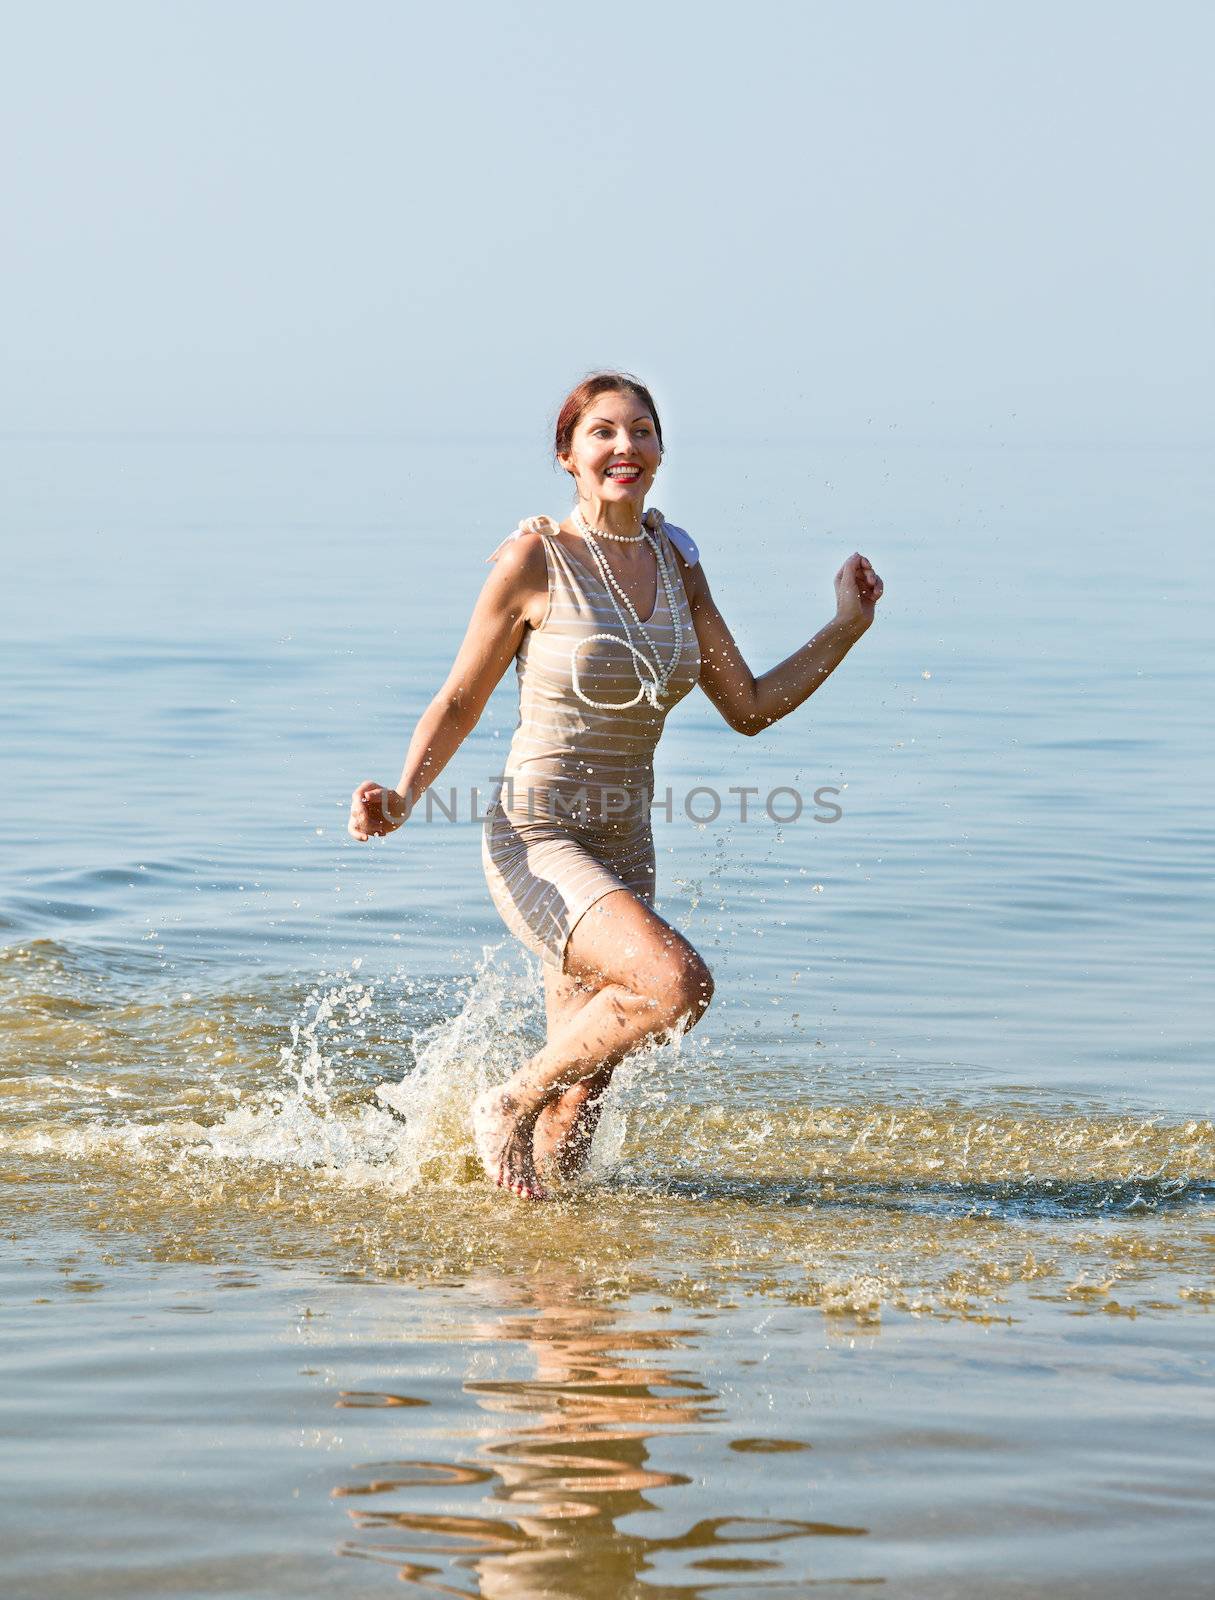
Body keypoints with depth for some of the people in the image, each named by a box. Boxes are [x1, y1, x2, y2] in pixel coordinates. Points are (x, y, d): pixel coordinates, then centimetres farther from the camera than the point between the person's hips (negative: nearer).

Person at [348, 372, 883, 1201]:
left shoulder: (675, 564, 5)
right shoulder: (535, 560, -11)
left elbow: (751, 707, 9)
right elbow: (459, 704, -4)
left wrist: (847, 628, 2)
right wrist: (400, 800, -19)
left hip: (623, 851, 6)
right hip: (537, 842, -6)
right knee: (680, 982, -30)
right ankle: (510, 1104, -7)